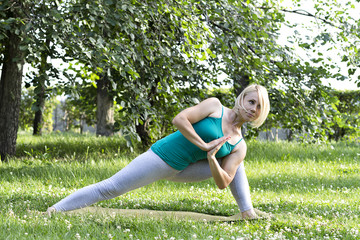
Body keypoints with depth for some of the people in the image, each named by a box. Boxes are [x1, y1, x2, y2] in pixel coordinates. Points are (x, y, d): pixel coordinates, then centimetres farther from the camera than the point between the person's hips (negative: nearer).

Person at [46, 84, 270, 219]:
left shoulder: (239, 146, 3)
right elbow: (179, 119, -19)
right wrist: (204, 146, -21)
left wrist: (212, 159, -21)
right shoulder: (215, 106, -9)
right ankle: (54, 210, -11)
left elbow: (223, 183, -3)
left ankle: (247, 212, -2)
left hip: (180, 170, 6)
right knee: (110, 188, -14)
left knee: (236, 165, 3)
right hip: (162, 156, -6)